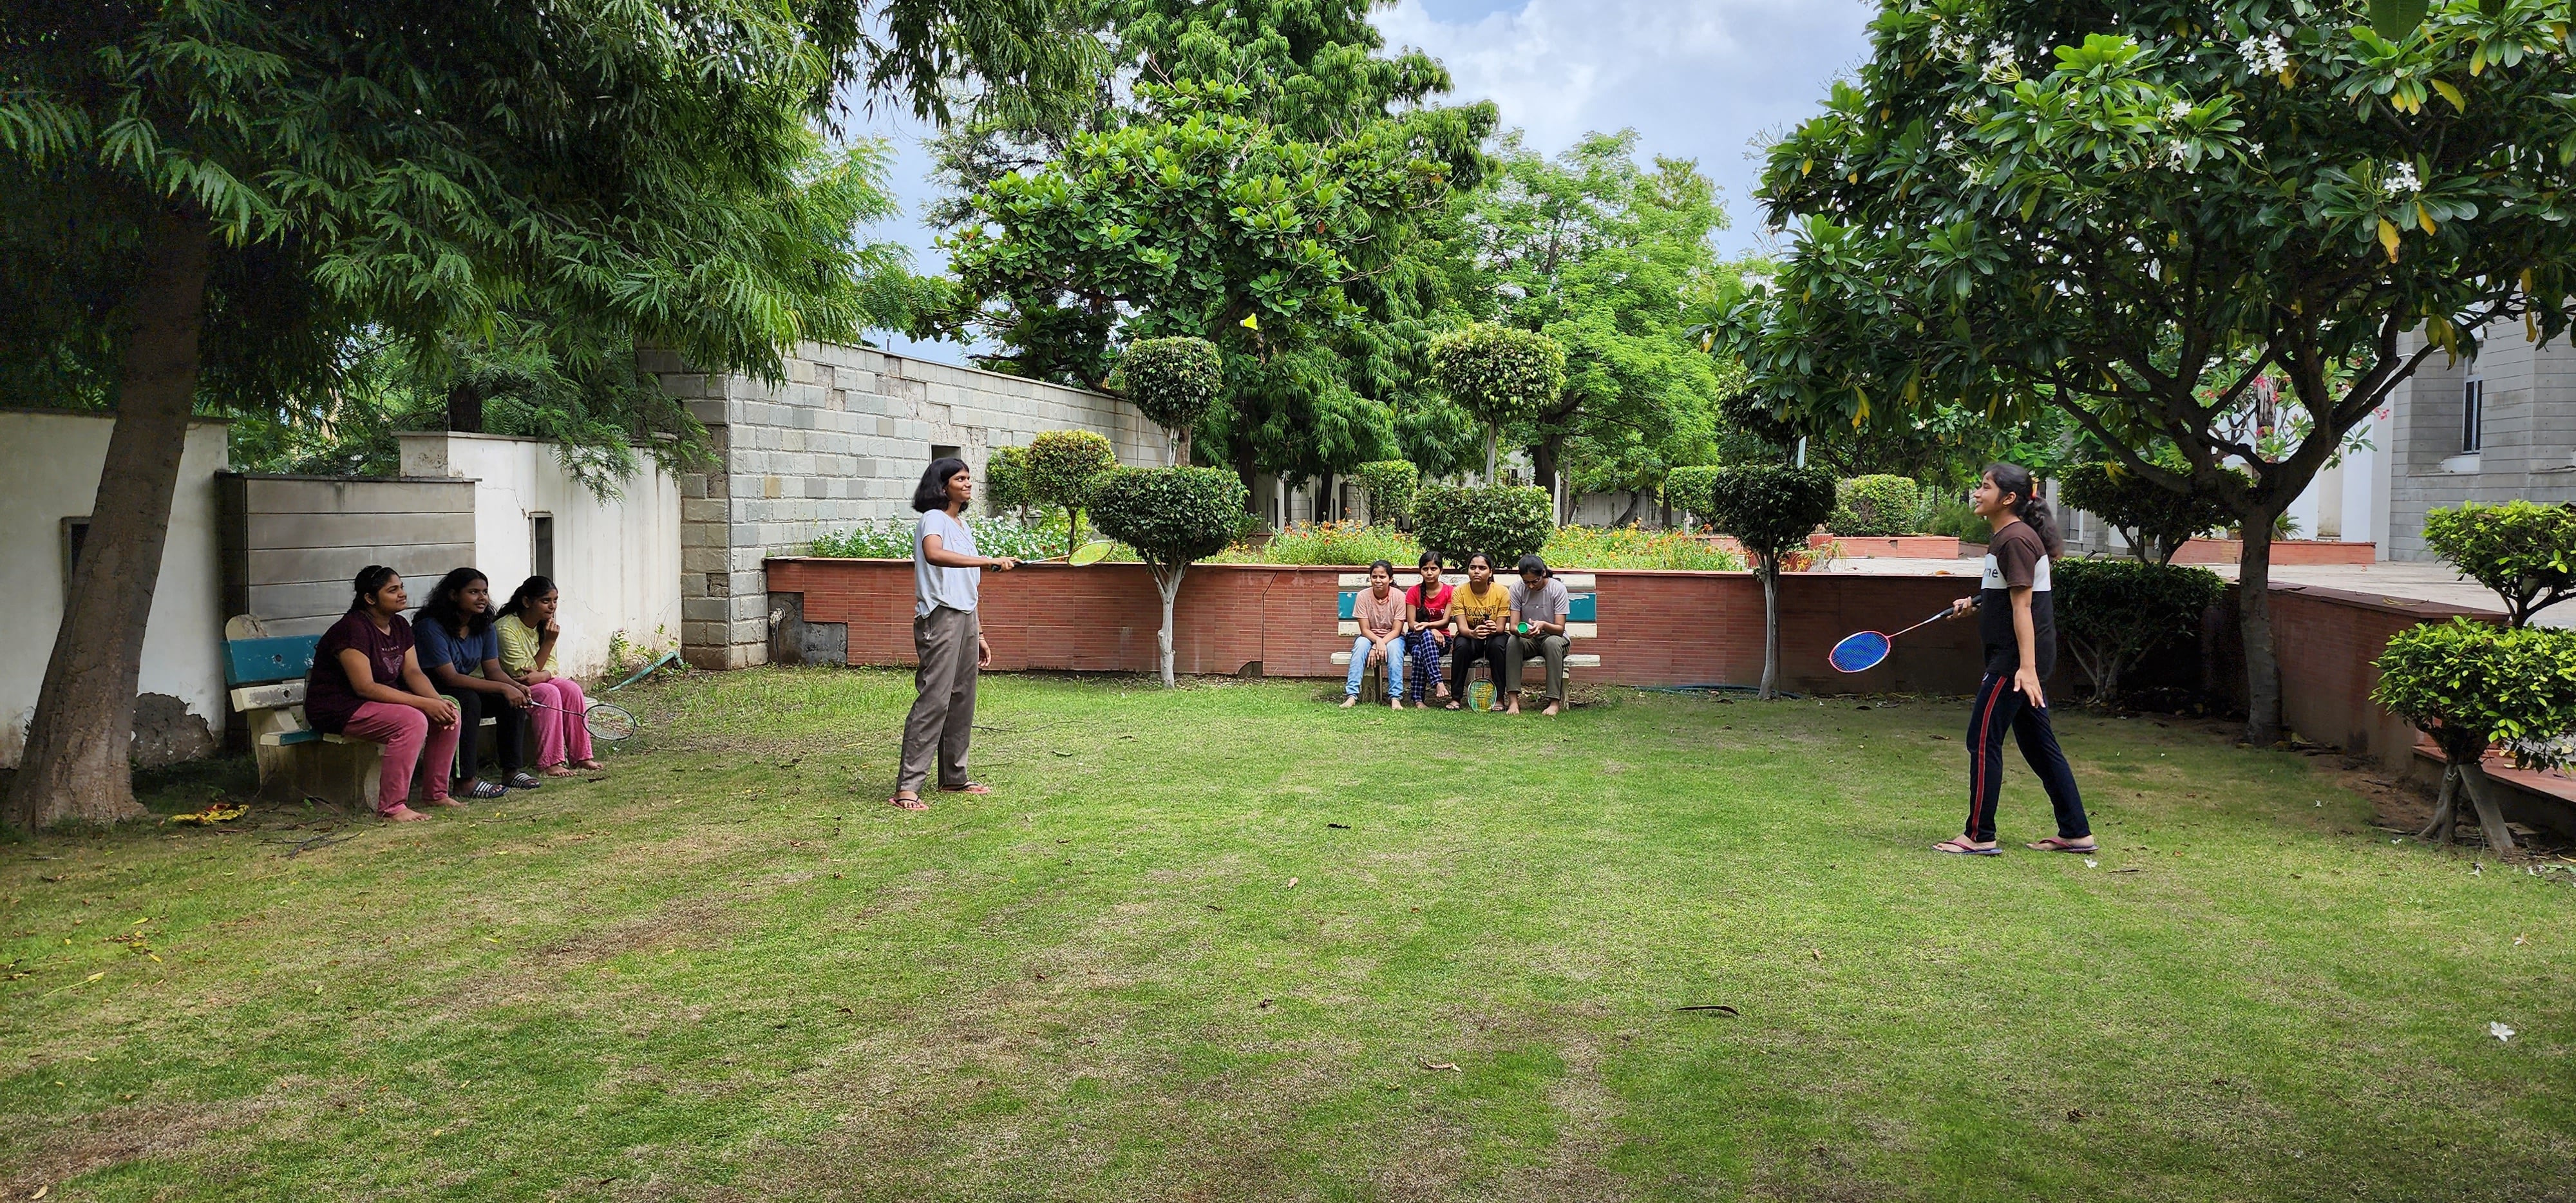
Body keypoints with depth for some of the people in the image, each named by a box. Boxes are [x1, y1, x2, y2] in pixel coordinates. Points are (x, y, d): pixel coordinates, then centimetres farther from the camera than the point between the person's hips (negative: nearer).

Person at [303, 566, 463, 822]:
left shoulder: (400, 626, 8)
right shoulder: (353, 628, -21)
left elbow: (413, 672, 1)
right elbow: (365, 687, -27)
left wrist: (437, 700, -19)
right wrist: (424, 703, -30)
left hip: (383, 699, 9)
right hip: (338, 708, -9)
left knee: (447, 713, -7)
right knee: (412, 720, -31)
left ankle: (438, 794, 3)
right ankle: (391, 807, -27)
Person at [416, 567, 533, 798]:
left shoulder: (484, 627, 2)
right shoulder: (431, 627, -22)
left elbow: (493, 670, -1)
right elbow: (450, 677, -28)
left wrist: (517, 686, -25)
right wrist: (502, 688, -34)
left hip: (466, 691, 7)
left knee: (514, 698, -14)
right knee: (469, 699, -35)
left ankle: (511, 770, -7)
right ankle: (466, 780, -32)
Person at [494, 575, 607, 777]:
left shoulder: (545, 625, 3)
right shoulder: (506, 628, -21)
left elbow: (551, 665, 1)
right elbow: (524, 674, -20)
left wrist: (541, 676, -24)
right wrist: (549, 641, -24)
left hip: (540, 682, 7)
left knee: (572, 689, -19)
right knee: (549, 693, -31)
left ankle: (580, 756, -16)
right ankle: (549, 763, -31)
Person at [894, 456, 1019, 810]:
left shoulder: (963, 525, 19)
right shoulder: (934, 519, -8)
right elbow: (933, 555, -33)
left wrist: (978, 635, 21)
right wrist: (989, 561, -38)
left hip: (965, 620, 9)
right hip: (940, 618, -9)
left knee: (962, 700, 11)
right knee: (934, 701, -13)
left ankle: (954, 778, 21)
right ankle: (906, 788, -13)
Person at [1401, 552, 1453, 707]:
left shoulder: (1450, 591, -1)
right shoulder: (1413, 592, 0)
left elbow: (1446, 621, -8)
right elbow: (1412, 624, -5)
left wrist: (1427, 625, -27)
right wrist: (1432, 630, -24)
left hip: (1441, 639, -1)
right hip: (1415, 638, 1)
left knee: (1420, 652, -37)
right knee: (1427, 635, -39)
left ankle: (1418, 698, -41)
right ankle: (1438, 683, -50)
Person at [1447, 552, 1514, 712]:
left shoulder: (1502, 592, -15)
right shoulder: (1459, 593, -13)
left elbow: (1501, 627, -16)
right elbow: (1462, 627, -20)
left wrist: (1494, 629, -41)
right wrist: (1473, 633, -44)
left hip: (1495, 637, 0)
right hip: (1470, 636, 0)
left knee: (1498, 645, -35)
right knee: (1462, 645, -33)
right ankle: (1455, 698, -25)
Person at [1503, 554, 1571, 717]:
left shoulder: (1557, 588, -14)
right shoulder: (1517, 588, -9)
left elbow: (1560, 629, -17)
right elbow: (1513, 626, -12)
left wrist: (1543, 625, -39)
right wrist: (1521, 631, -37)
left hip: (1553, 636, -2)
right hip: (1528, 639, 2)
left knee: (1552, 642, -37)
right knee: (1513, 641, -32)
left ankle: (1555, 702, -37)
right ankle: (1513, 700, -34)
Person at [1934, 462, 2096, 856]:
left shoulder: (2016, 539, -16)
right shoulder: (2004, 537, 15)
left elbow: (2023, 605, -22)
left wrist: (2027, 667, -25)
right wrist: (1975, 603, 18)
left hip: (2015, 660, -10)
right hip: (2019, 660, 10)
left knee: (1983, 740, -5)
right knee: (2039, 744, 14)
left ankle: (1980, 836, 0)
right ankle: (2076, 833, 19)